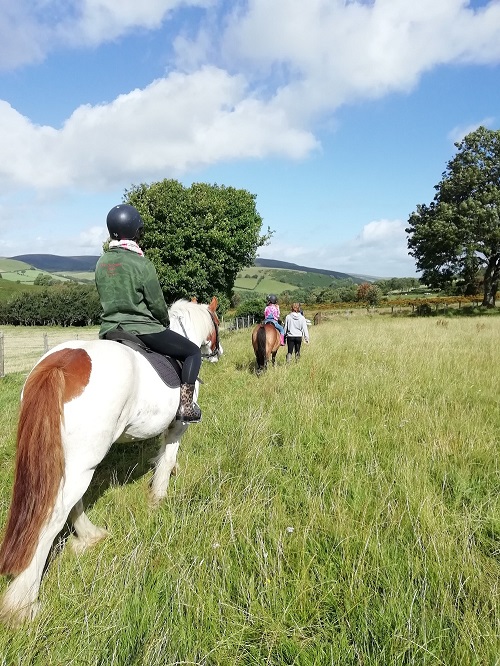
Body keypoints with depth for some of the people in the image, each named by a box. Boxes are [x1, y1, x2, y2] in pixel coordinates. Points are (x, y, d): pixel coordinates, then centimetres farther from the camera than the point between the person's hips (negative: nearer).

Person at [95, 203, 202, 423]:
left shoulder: (101, 263, 5)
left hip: (109, 330, 7)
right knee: (192, 351, 7)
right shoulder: (141, 264, -15)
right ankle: (186, 407, -1)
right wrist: (164, 322, 11)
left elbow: (107, 298, 12)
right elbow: (157, 304, -10)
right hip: (142, 329, -7)